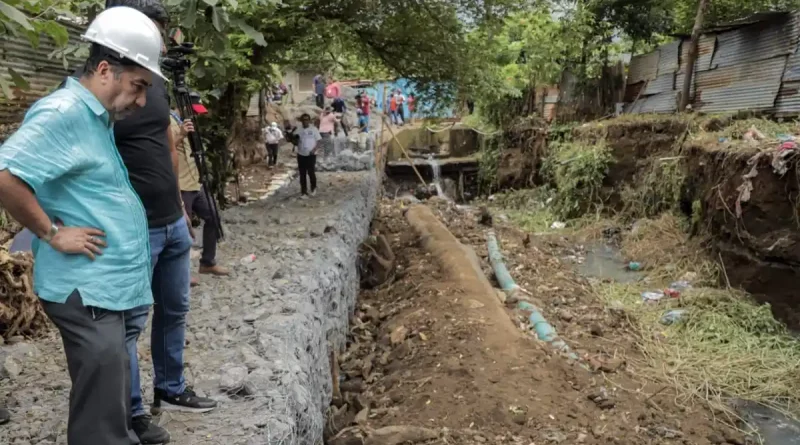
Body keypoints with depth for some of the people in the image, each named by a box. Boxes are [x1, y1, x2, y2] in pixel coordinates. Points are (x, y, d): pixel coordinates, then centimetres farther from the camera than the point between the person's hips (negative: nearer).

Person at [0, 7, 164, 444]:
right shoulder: (63, 112, -16)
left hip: (106, 285, 10)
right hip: (85, 287, -10)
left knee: (112, 407, 21)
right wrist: (52, 233, -18)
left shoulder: (98, 117, 15)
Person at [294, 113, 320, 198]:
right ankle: (304, 192, 12)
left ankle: (313, 188, 21)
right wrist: (294, 146, -11)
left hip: (311, 155, -3)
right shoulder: (298, 130, 5)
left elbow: (318, 141, -4)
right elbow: (296, 141, 11)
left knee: (310, 172, -6)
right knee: (302, 174, 5)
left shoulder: (314, 129, -4)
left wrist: (314, 149, -20)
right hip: (301, 155, 4)